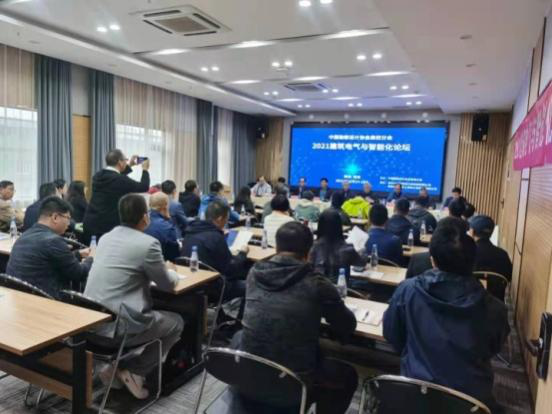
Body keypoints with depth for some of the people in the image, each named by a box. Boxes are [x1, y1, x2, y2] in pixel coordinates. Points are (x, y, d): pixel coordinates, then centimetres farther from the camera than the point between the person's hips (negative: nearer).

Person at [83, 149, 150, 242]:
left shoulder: (97, 176, 5)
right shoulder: (120, 180, -17)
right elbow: (144, 187, -7)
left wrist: (129, 166, 29)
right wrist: (145, 170, 9)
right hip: (108, 226, -7)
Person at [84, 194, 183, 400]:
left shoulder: (106, 237, 8)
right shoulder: (148, 243, -15)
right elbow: (168, 284, -2)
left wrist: (161, 268, 29)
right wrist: (171, 271, 20)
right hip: (117, 326, -8)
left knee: (151, 312, 31)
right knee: (176, 322, 16)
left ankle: (118, 366, 23)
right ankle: (134, 372, 10)